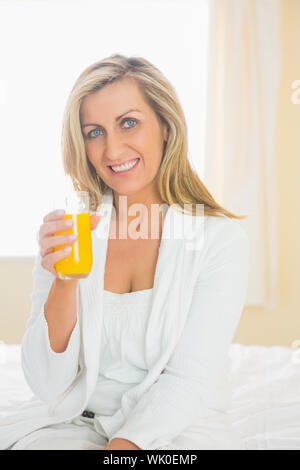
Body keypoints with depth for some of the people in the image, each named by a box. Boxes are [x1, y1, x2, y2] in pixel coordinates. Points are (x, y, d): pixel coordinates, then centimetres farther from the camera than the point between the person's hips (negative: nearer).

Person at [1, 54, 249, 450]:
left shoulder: (222, 238, -9)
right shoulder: (65, 233, -1)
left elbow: (189, 383, -11)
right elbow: (47, 385, -7)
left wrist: (122, 445, -25)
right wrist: (64, 281, -21)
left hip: (177, 428, 0)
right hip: (73, 422, 1)